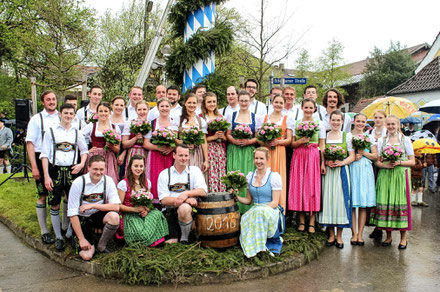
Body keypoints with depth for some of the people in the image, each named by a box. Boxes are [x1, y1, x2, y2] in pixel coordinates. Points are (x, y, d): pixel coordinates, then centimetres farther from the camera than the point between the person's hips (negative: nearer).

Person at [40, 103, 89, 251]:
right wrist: (46, 176, -8)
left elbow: (84, 150, 19)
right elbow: (44, 154, 0)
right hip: (55, 170, -2)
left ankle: (71, 233, 19)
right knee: (54, 205, 2)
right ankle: (58, 237, 14)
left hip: (72, 171, 2)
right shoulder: (51, 131, 2)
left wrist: (81, 164, 0)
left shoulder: (77, 132, 8)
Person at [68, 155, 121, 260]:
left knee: (114, 216, -31)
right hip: (82, 219, -2)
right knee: (87, 256, -18)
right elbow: (72, 214, -16)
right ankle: (78, 240, 17)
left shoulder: (108, 181, -10)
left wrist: (93, 205, -25)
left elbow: (116, 207, -17)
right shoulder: (78, 183, -18)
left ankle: (101, 246, -5)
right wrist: (82, 239, -18)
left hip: (99, 216, 3)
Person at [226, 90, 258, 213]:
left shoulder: (255, 117, 9)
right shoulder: (231, 116, 10)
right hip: (234, 151, 0)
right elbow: (227, 134, 6)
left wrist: (249, 141, -13)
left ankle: (247, 208, 2)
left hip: (249, 151, 0)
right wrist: (235, 141, -13)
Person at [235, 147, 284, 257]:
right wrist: (237, 197, -3)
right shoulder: (250, 176, 11)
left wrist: (261, 209, -21)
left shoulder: (274, 176, -3)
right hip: (254, 212, 3)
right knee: (244, 220, -31)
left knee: (260, 212, -37)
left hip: (271, 212, -3)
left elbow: (275, 202, -8)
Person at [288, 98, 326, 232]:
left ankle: (312, 223, 3)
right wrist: (301, 141, -12)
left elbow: (322, 146, 4)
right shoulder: (295, 123, 9)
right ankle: (302, 221, 10)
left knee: (313, 186, -3)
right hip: (299, 157, 1)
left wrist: (323, 163, -3)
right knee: (299, 186, 0)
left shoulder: (320, 124, 7)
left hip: (314, 157, -1)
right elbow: (292, 144, 8)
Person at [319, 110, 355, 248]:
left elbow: (352, 156, 4)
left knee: (340, 199, -3)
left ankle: (339, 236, 8)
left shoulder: (346, 136, 7)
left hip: (342, 171, -1)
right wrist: (326, 162, -11)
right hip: (327, 171, 1)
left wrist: (341, 162, -12)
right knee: (328, 199, 0)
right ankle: (331, 235, 11)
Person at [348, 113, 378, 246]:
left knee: (364, 204, 0)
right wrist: (353, 156, -12)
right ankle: (354, 233, 4)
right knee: (351, 203, -3)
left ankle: (360, 234, 6)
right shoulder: (347, 136, 7)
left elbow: (375, 156, 9)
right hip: (351, 170, -2)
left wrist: (363, 153, -6)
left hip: (365, 171, 2)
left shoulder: (369, 138, 13)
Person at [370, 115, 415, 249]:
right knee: (384, 203, 0)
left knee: (401, 203, -4)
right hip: (385, 175, 2)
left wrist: (399, 162, -14)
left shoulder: (405, 140, 5)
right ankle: (388, 236, 13)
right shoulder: (381, 141, 11)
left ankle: (403, 237, 7)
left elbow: (412, 162, 3)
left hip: (400, 175, -2)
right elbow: (377, 161, 8)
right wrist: (385, 165, -12)